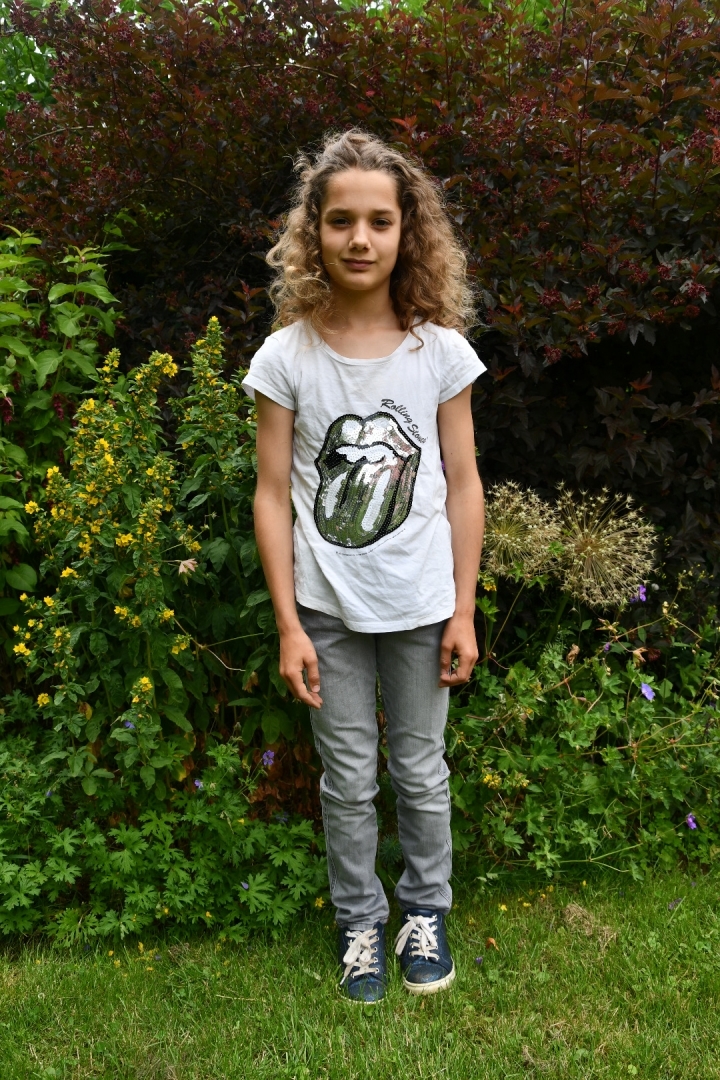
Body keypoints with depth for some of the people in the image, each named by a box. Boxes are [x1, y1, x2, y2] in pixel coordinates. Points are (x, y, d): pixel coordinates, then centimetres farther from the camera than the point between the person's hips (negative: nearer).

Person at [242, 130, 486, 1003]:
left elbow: (462, 484, -1)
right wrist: (288, 626, -7)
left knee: (420, 771, 15)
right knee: (349, 778, 13)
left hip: (419, 604, 1)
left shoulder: (440, 350, -5)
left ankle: (425, 911, 39)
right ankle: (359, 922, 35)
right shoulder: (286, 357, -7)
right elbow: (273, 495, -5)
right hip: (328, 606, 0)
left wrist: (463, 611, -1)